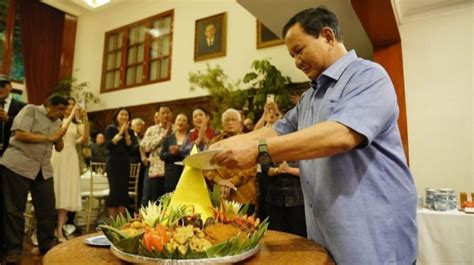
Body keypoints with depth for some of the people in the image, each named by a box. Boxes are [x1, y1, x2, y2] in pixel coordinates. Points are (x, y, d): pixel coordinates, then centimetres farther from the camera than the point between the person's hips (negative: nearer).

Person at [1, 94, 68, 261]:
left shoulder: (56, 122, 16)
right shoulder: (30, 110, -2)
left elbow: (59, 148, 18)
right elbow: (19, 135, -13)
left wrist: (59, 137, -2)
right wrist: (48, 137, -10)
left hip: (44, 170, 6)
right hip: (18, 166, -6)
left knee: (48, 208, 5)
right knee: (15, 209, 3)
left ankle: (47, 244, 18)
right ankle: (14, 249, 15)